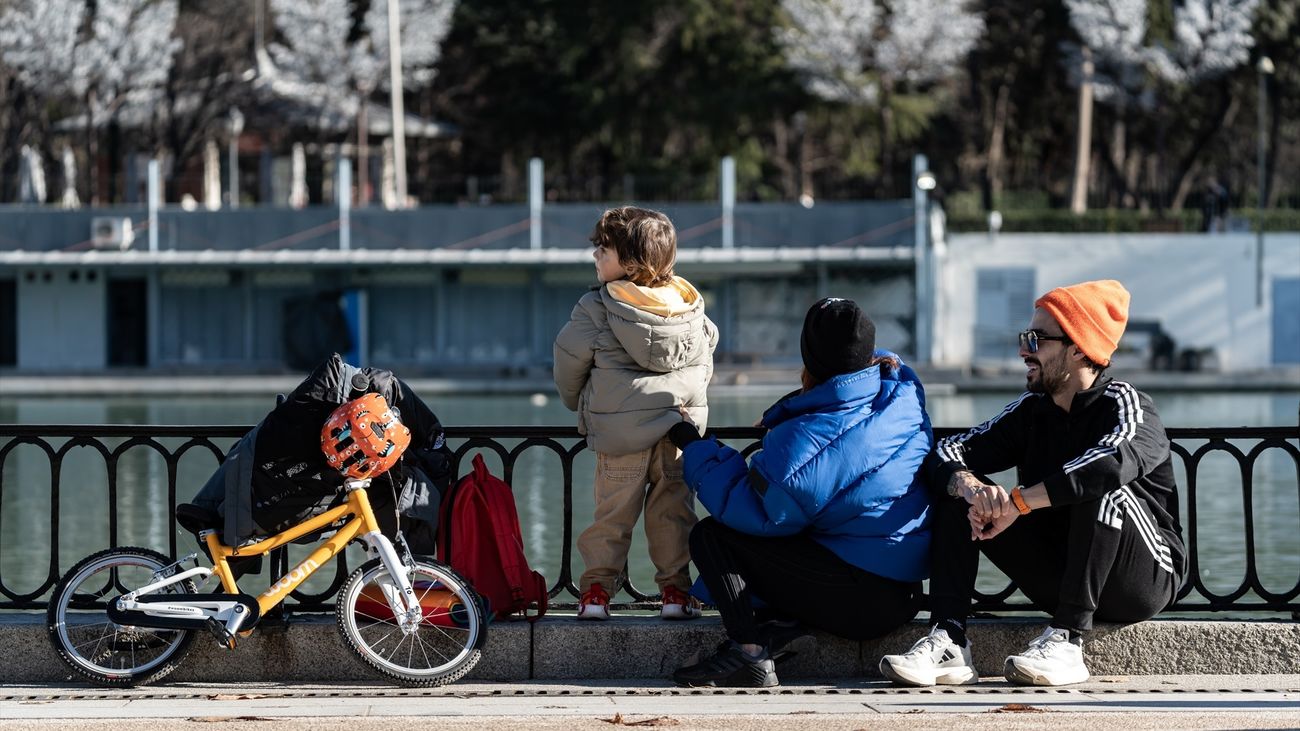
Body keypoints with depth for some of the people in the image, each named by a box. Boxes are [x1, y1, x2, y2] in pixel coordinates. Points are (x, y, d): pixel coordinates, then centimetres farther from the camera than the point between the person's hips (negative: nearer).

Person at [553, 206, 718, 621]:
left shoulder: (596, 309, -8)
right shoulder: (691, 306, 5)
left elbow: (570, 361, 1)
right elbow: (705, 363, 16)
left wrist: (580, 405, 20)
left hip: (620, 429, -3)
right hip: (682, 425, 3)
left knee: (612, 510, 5)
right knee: (673, 509, 9)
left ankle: (597, 589, 6)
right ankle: (676, 590, 9)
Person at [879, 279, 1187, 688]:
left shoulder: (1126, 405, -13)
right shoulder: (1032, 411, 7)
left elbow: (1115, 461, -37)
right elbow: (947, 453, -3)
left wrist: (1018, 501, -33)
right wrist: (971, 489, -27)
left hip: (1146, 579, -6)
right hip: (1058, 580, 6)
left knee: (1104, 489, -33)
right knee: (956, 492, -6)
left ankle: (1067, 643, -33)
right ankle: (948, 644, -23)